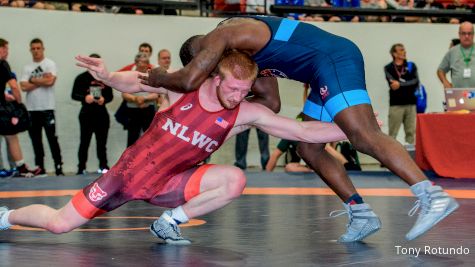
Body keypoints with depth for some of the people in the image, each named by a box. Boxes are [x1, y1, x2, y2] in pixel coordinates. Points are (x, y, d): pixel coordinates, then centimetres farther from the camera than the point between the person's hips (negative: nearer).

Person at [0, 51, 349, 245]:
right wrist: (108, 77, -21)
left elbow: (303, 131, -17)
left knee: (235, 180, -24)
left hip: (170, 184, 2)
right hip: (132, 170, -1)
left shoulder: (246, 114, -14)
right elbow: (136, 82, 0)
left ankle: (171, 221, -9)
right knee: (59, 224, -4)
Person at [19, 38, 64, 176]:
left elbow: (50, 81, -15)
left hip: (47, 108, -4)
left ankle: (59, 167, -4)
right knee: (36, 140, 7)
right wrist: (42, 81, -7)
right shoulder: (27, 68, 11)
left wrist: (33, 80, -3)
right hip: (31, 109, 4)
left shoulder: (50, 64, 1)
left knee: (52, 139, -5)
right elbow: (24, 86, -3)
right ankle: (40, 168, 14)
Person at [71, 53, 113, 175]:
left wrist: (104, 99, -11)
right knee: (84, 141, -2)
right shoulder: (81, 78, -1)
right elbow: (74, 95, -2)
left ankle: (103, 166, 15)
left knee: (102, 142, 7)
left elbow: (110, 96, 11)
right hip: (87, 114, -3)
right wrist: (84, 98, -21)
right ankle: (81, 168, 2)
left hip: (102, 114, 3)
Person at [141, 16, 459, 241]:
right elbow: (271, 102, 28)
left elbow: (189, 80, -15)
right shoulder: (247, 47, 27)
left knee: (365, 137, -21)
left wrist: (158, 78, 6)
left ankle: (434, 197, -31)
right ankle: (362, 214, 10)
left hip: (335, 58, -10)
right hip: (329, 70, 10)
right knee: (310, 150, 12)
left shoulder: (220, 35, -2)